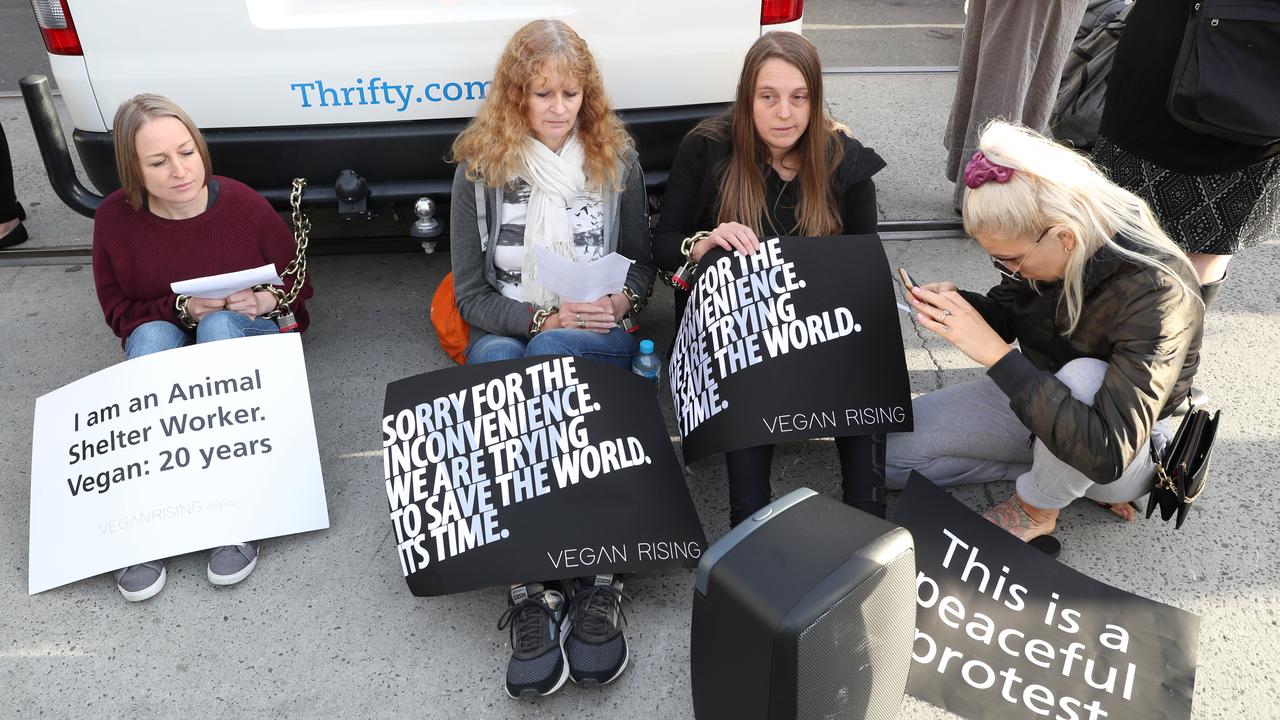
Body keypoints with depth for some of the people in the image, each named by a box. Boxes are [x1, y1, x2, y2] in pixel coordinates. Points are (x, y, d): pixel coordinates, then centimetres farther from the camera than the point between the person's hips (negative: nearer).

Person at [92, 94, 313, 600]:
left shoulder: (246, 206, -13)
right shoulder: (114, 218, -10)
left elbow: (298, 288, -1)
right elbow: (119, 312, -2)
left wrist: (270, 302, -24)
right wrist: (181, 310, -21)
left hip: (245, 339, -1)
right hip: (162, 345, 1)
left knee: (221, 324, -34)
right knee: (151, 335, -32)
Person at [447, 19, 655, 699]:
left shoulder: (616, 159, 7)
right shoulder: (478, 167, 3)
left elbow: (641, 262, 14)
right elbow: (471, 296, 0)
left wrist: (623, 299, -9)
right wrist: (543, 316, -16)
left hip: (595, 337, 0)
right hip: (506, 332, 0)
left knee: (549, 357, -36)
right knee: (497, 361, -36)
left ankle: (563, 581, -36)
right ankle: (531, 587, -38)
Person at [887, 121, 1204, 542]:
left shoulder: (1156, 296, -33)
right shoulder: (1044, 239, -16)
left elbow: (1107, 453, -40)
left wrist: (995, 354, -43)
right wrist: (955, 304, -21)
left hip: (1124, 458, -6)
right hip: (1040, 396, 6)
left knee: (1083, 376, -39)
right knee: (888, 448, -5)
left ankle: (1037, 509, -9)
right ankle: (1077, 482, 2)